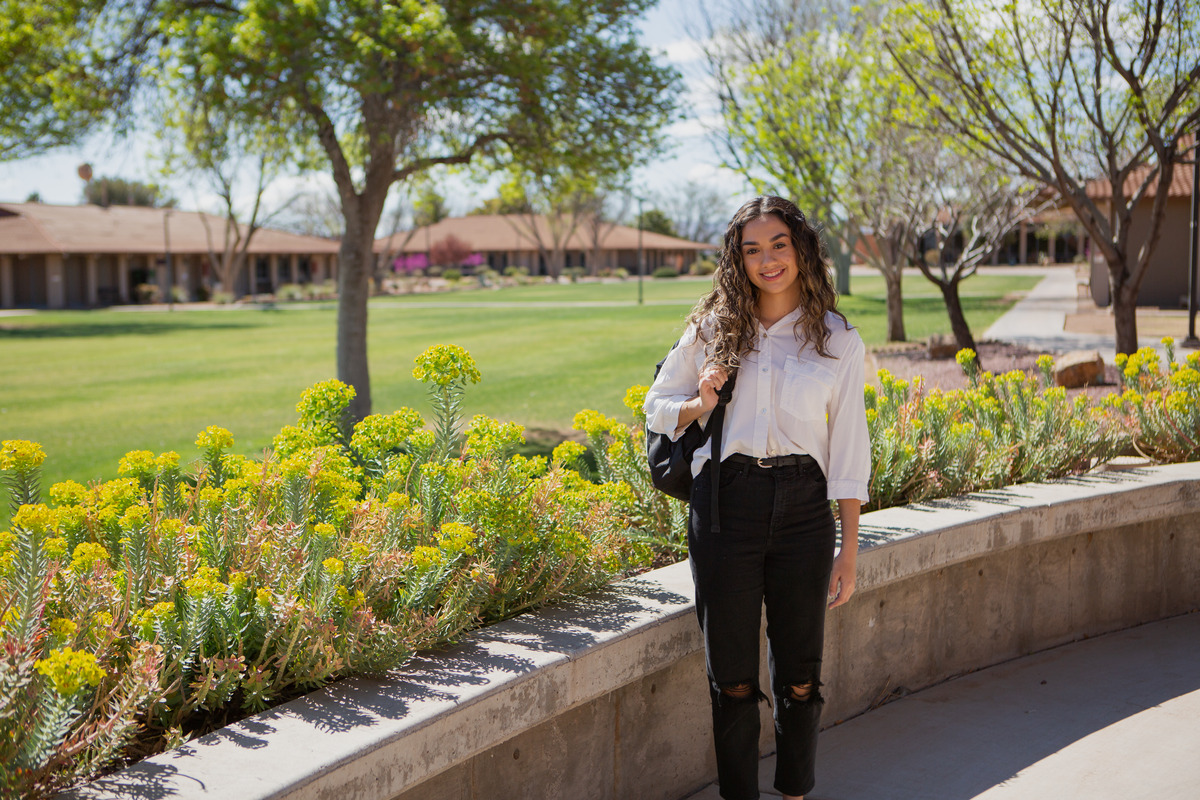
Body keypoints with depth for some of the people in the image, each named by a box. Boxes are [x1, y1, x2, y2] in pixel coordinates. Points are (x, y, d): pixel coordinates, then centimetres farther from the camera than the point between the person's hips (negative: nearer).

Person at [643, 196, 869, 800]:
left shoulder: (838, 341, 4)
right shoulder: (713, 329, 6)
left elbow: (848, 450, 4)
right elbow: (656, 408, 16)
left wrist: (849, 550, 0)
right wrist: (700, 403, -7)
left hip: (803, 507, 0)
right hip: (725, 502, 0)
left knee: (799, 675, 9)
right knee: (733, 675, 6)